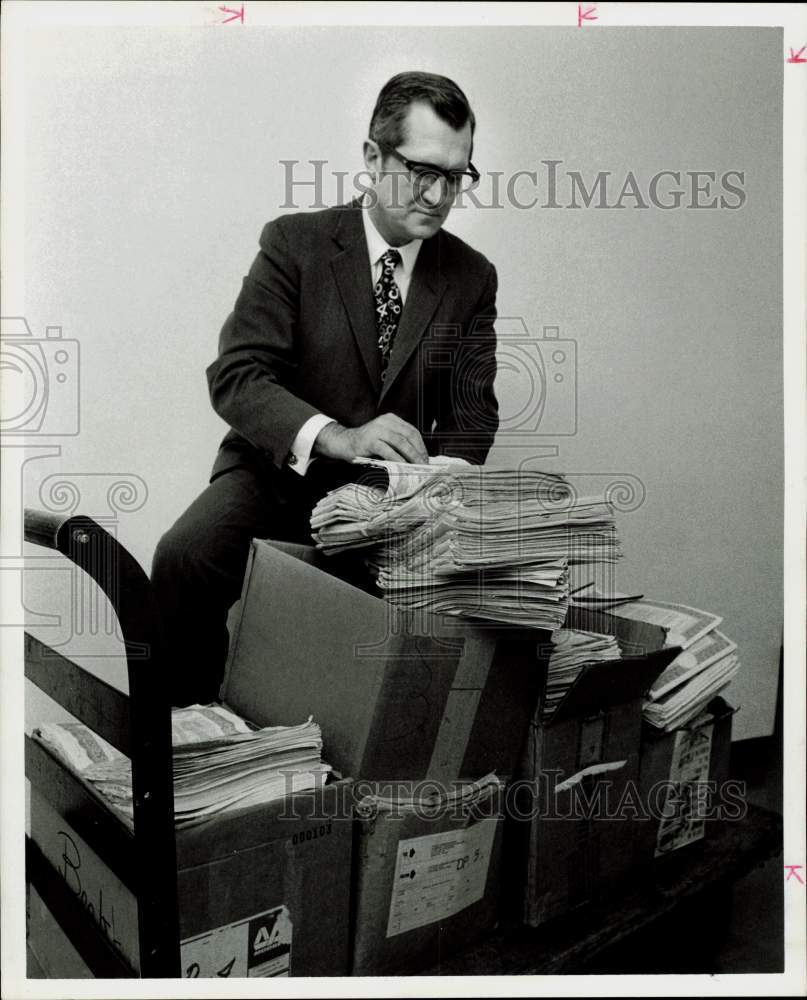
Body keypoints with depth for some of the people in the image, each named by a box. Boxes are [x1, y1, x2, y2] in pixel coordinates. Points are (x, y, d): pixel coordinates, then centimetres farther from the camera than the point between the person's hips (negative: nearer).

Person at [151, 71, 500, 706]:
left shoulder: (472, 277, 4)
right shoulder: (295, 242, -4)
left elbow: (471, 417, 3)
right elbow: (234, 376, -14)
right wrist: (338, 437, -32)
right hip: (279, 475, -1)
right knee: (185, 558, -29)